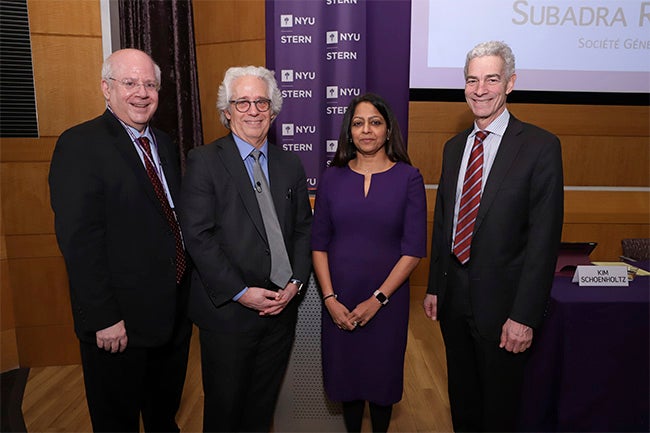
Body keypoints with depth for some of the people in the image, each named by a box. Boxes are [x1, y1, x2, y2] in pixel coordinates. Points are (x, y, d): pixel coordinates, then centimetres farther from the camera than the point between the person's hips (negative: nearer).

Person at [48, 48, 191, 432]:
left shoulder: (165, 144, 9)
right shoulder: (79, 145, -15)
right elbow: (79, 240, -20)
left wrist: (189, 291, 8)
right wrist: (103, 318, -21)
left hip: (176, 311, 7)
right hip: (120, 321, -6)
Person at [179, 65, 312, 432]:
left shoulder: (290, 164, 7)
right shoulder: (204, 161, -7)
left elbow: (303, 229, 8)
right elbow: (198, 235, -13)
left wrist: (296, 281, -5)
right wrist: (241, 292, -16)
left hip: (282, 306, 4)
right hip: (229, 308, -4)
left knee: (264, 403, 20)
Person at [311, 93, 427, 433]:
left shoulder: (408, 178, -5)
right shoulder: (332, 178, 0)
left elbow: (414, 249, -8)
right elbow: (319, 243, 0)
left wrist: (377, 299, -13)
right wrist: (330, 299, -9)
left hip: (387, 298, -1)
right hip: (339, 300, 2)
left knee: (382, 376, 15)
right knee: (345, 374, 16)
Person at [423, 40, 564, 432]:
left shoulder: (540, 146, -11)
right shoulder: (455, 147, 7)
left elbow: (544, 237, -15)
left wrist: (524, 316, -17)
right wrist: (435, 287, 10)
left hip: (502, 302, -5)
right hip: (454, 299, 5)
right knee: (462, 399, 22)